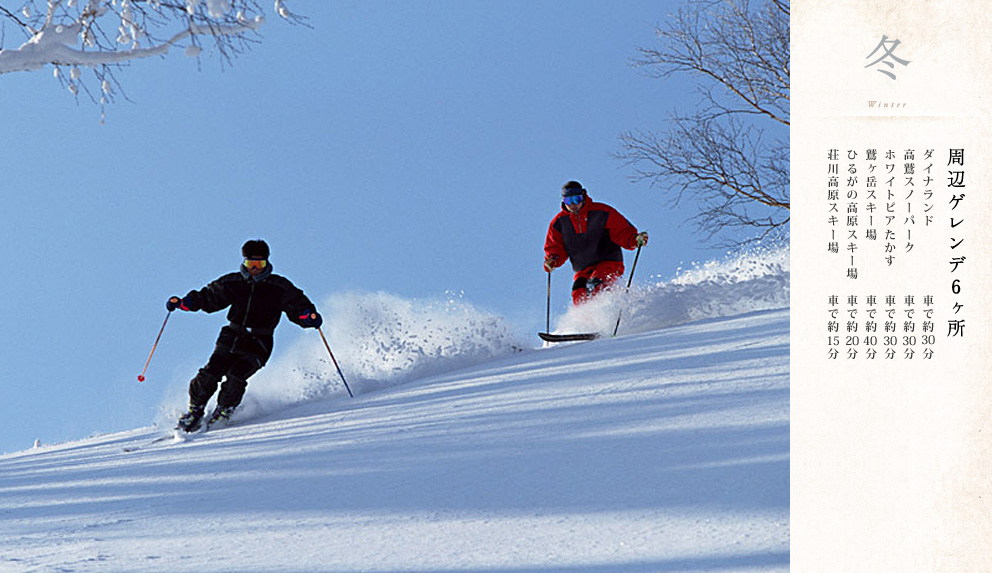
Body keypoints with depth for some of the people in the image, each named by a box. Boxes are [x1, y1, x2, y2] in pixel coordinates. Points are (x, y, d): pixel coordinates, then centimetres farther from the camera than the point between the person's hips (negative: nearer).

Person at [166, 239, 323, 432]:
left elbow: (299, 307, 4)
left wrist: (311, 317, -18)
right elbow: (208, 297, 15)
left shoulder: (280, 288, -1)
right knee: (210, 374, -15)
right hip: (231, 338, 2)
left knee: (235, 377, -23)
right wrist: (182, 302, 1)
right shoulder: (232, 283, 5)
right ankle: (195, 410, 6)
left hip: (258, 345, -2)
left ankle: (223, 412, 0)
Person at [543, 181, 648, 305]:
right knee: (578, 295, -23)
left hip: (609, 263, -4)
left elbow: (623, 231, -5)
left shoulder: (602, 212, -4)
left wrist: (635, 240, -26)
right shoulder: (559, 223, 6)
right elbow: (555, 248, 9)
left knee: (594, 286, -32)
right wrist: (552, 260, -14)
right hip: (583, 271, 4)